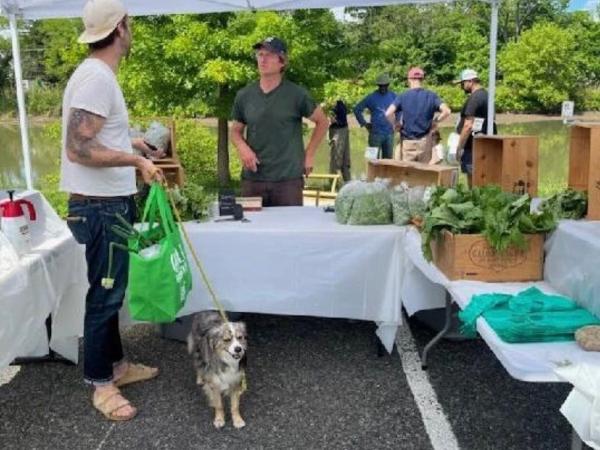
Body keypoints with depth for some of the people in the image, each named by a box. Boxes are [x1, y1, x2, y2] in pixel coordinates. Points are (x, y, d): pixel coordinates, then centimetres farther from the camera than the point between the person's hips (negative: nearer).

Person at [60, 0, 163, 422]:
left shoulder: (99, 74, 12)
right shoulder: (97, 76, -19)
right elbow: (78, 149, -26)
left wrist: (131, 144, 25)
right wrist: (136, 160, -23)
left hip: (111, 203, 10)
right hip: (101, 207, -10)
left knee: (111, 291, 19)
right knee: (105, 294, 1)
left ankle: (116, 364, 33)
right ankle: (101, 383, 16)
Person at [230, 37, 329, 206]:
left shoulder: (296, 94, -2)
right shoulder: (244, 95, 5)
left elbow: (322, 121, 9)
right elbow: (236, 131, 15)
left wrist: (309, 154, 4)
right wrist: (242, 147, -6)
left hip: (288, 179, -2)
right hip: (252, 178, 2)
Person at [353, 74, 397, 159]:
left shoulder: (393, 96, 5)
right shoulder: (371, 97, -4)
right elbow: (357, 109, 0)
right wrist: (364, 123, -4)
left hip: (389, 133, 3)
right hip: (376, 133, -3)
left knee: (388, 158, 10)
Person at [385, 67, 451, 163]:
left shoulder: (403, 96, -2)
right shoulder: (431, 96, 1)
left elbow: (388, 113, -15)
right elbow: (446, 111, -10)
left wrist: (395, 125, 1)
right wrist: (435, 122, 5)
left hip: (407, 141, -1)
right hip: (424, 141, 1)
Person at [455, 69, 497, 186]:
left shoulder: (474, 98, -14)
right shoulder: (485, 95, 16)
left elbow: (468, 126, -20)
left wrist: (459, 147, -15)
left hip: (473, 146, -10)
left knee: (473, 177, -6)